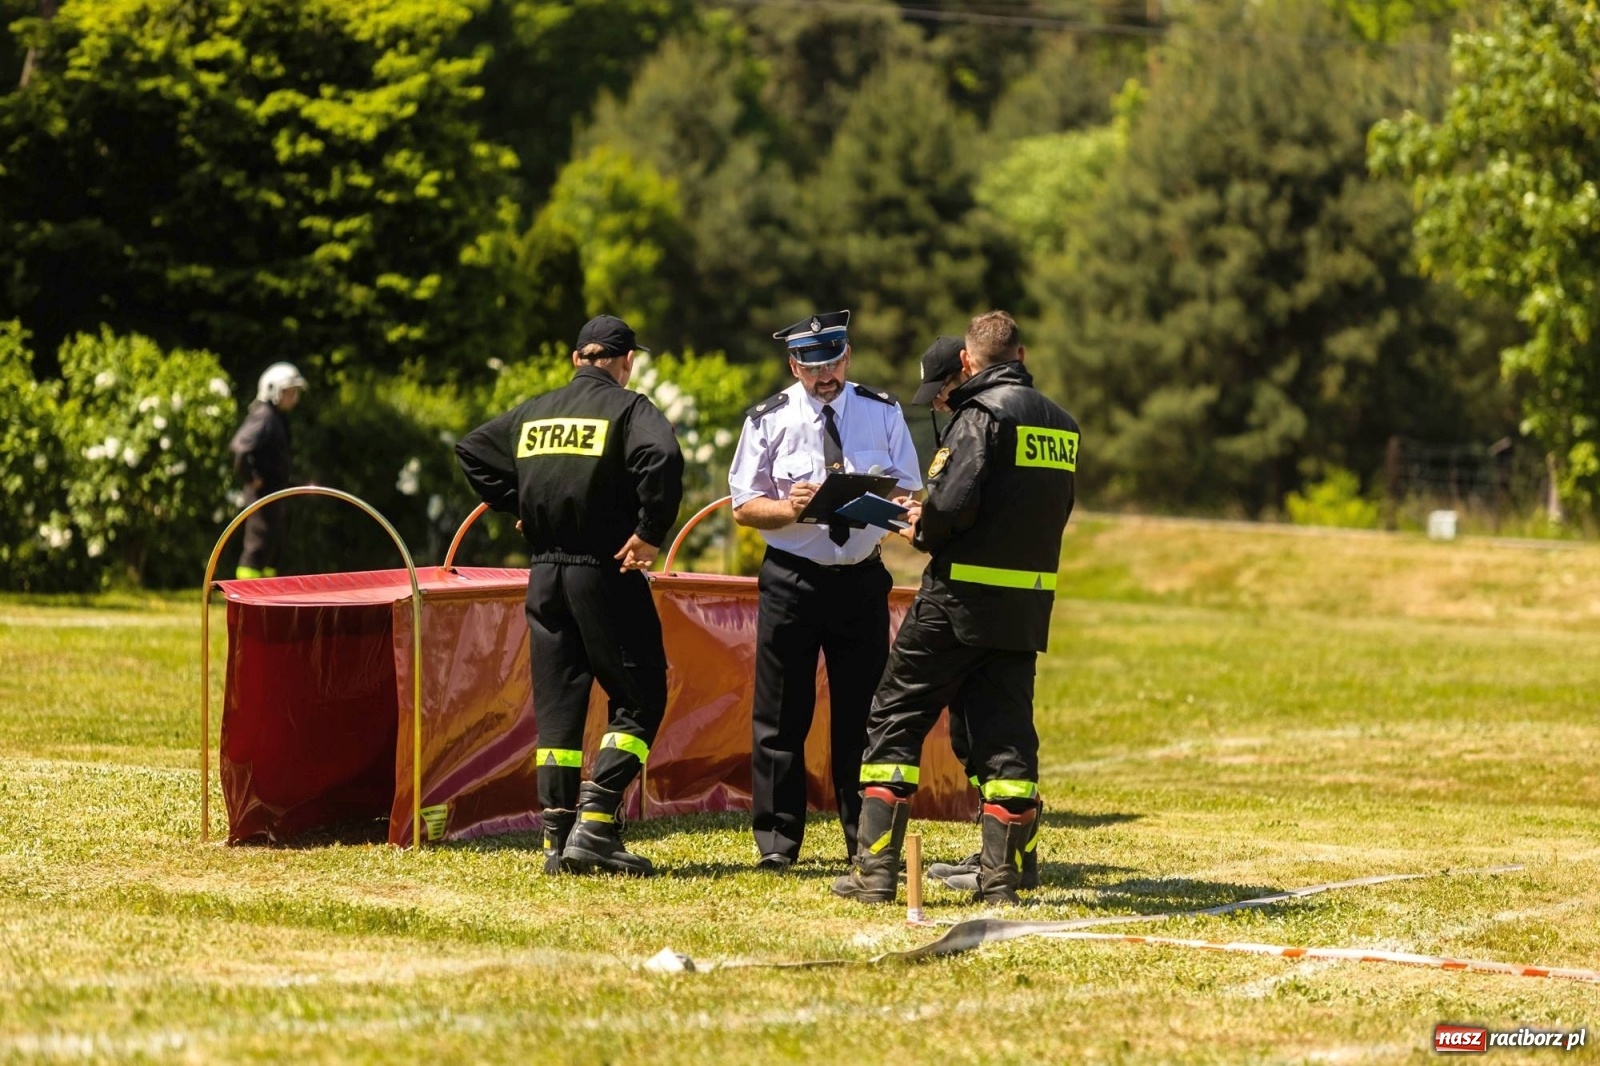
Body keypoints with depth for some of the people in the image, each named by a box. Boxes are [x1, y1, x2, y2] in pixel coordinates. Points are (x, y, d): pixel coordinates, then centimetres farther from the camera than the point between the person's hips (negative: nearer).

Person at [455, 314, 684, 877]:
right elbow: (662, 457, -25)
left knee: (557, 705, 9)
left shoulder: (534, 411, 11)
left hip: (545, 574, 5)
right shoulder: (627, 408, -6)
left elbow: (471, 448, 19)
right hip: (606, 573, -5)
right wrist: (650, 533, -17)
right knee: (639, 698, 3)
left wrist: (515, 508, 17)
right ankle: (595, 823, -10)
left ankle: (557, 839, 5)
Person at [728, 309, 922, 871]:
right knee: (780, 715, 0)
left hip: (862, 580, 2)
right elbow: (744, 506, 0)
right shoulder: (769, 420, -1)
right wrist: (790, 509, -20)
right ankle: (777, 842, 8)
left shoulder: (883, 414, 5)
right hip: (791, 578, -2)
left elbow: (908, 493, 6)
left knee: (862, 713, 6)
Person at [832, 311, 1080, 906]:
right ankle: (1002, 877, 6)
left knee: (894, 722, 3)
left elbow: (954, 500, -23)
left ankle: (875, 871, 0)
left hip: (961, 594, -6)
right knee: (1005, 734, 10)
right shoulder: (1061, 424, 11)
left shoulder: (981, 413, -11)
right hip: (1027, 604, 6)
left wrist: (924, 530, -1)